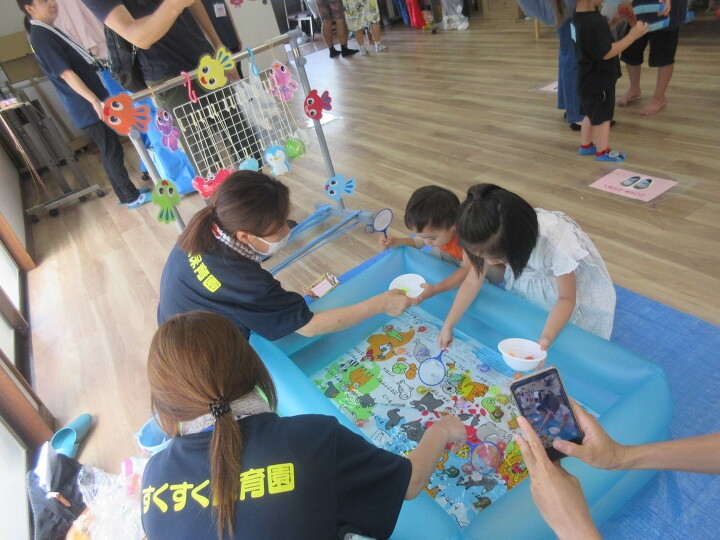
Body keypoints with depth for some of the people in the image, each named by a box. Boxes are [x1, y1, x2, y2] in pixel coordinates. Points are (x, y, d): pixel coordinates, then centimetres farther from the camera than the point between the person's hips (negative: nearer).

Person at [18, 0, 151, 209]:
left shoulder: (48, 32, 16)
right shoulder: (41, 36, -15)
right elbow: (66, 74, -22)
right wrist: (95, 100, -27)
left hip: (88, 103, 10)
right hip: (87, 107, -10)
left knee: (109, 152, 14)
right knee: (112, 152, -3)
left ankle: (126, 193, 23)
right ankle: (132, 197, 5)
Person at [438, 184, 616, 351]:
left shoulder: (556, 244, -42)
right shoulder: (492, 237, -30)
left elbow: (566, 298, -28)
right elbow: (472, 282, -19)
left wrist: (546, 339, -42)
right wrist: (448, 326, -22)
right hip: (527, 271, 5)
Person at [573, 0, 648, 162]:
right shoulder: (591, 22, -30)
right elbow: (606, 53, -26)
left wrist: (615, 19, 3)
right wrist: (632, 35, -22)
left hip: (590, 79, 9)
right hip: (598, 81, -9)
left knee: (592, 114, 23)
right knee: (602, 117, 7)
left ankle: (585, 145, 36)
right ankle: (603, 151, 21)